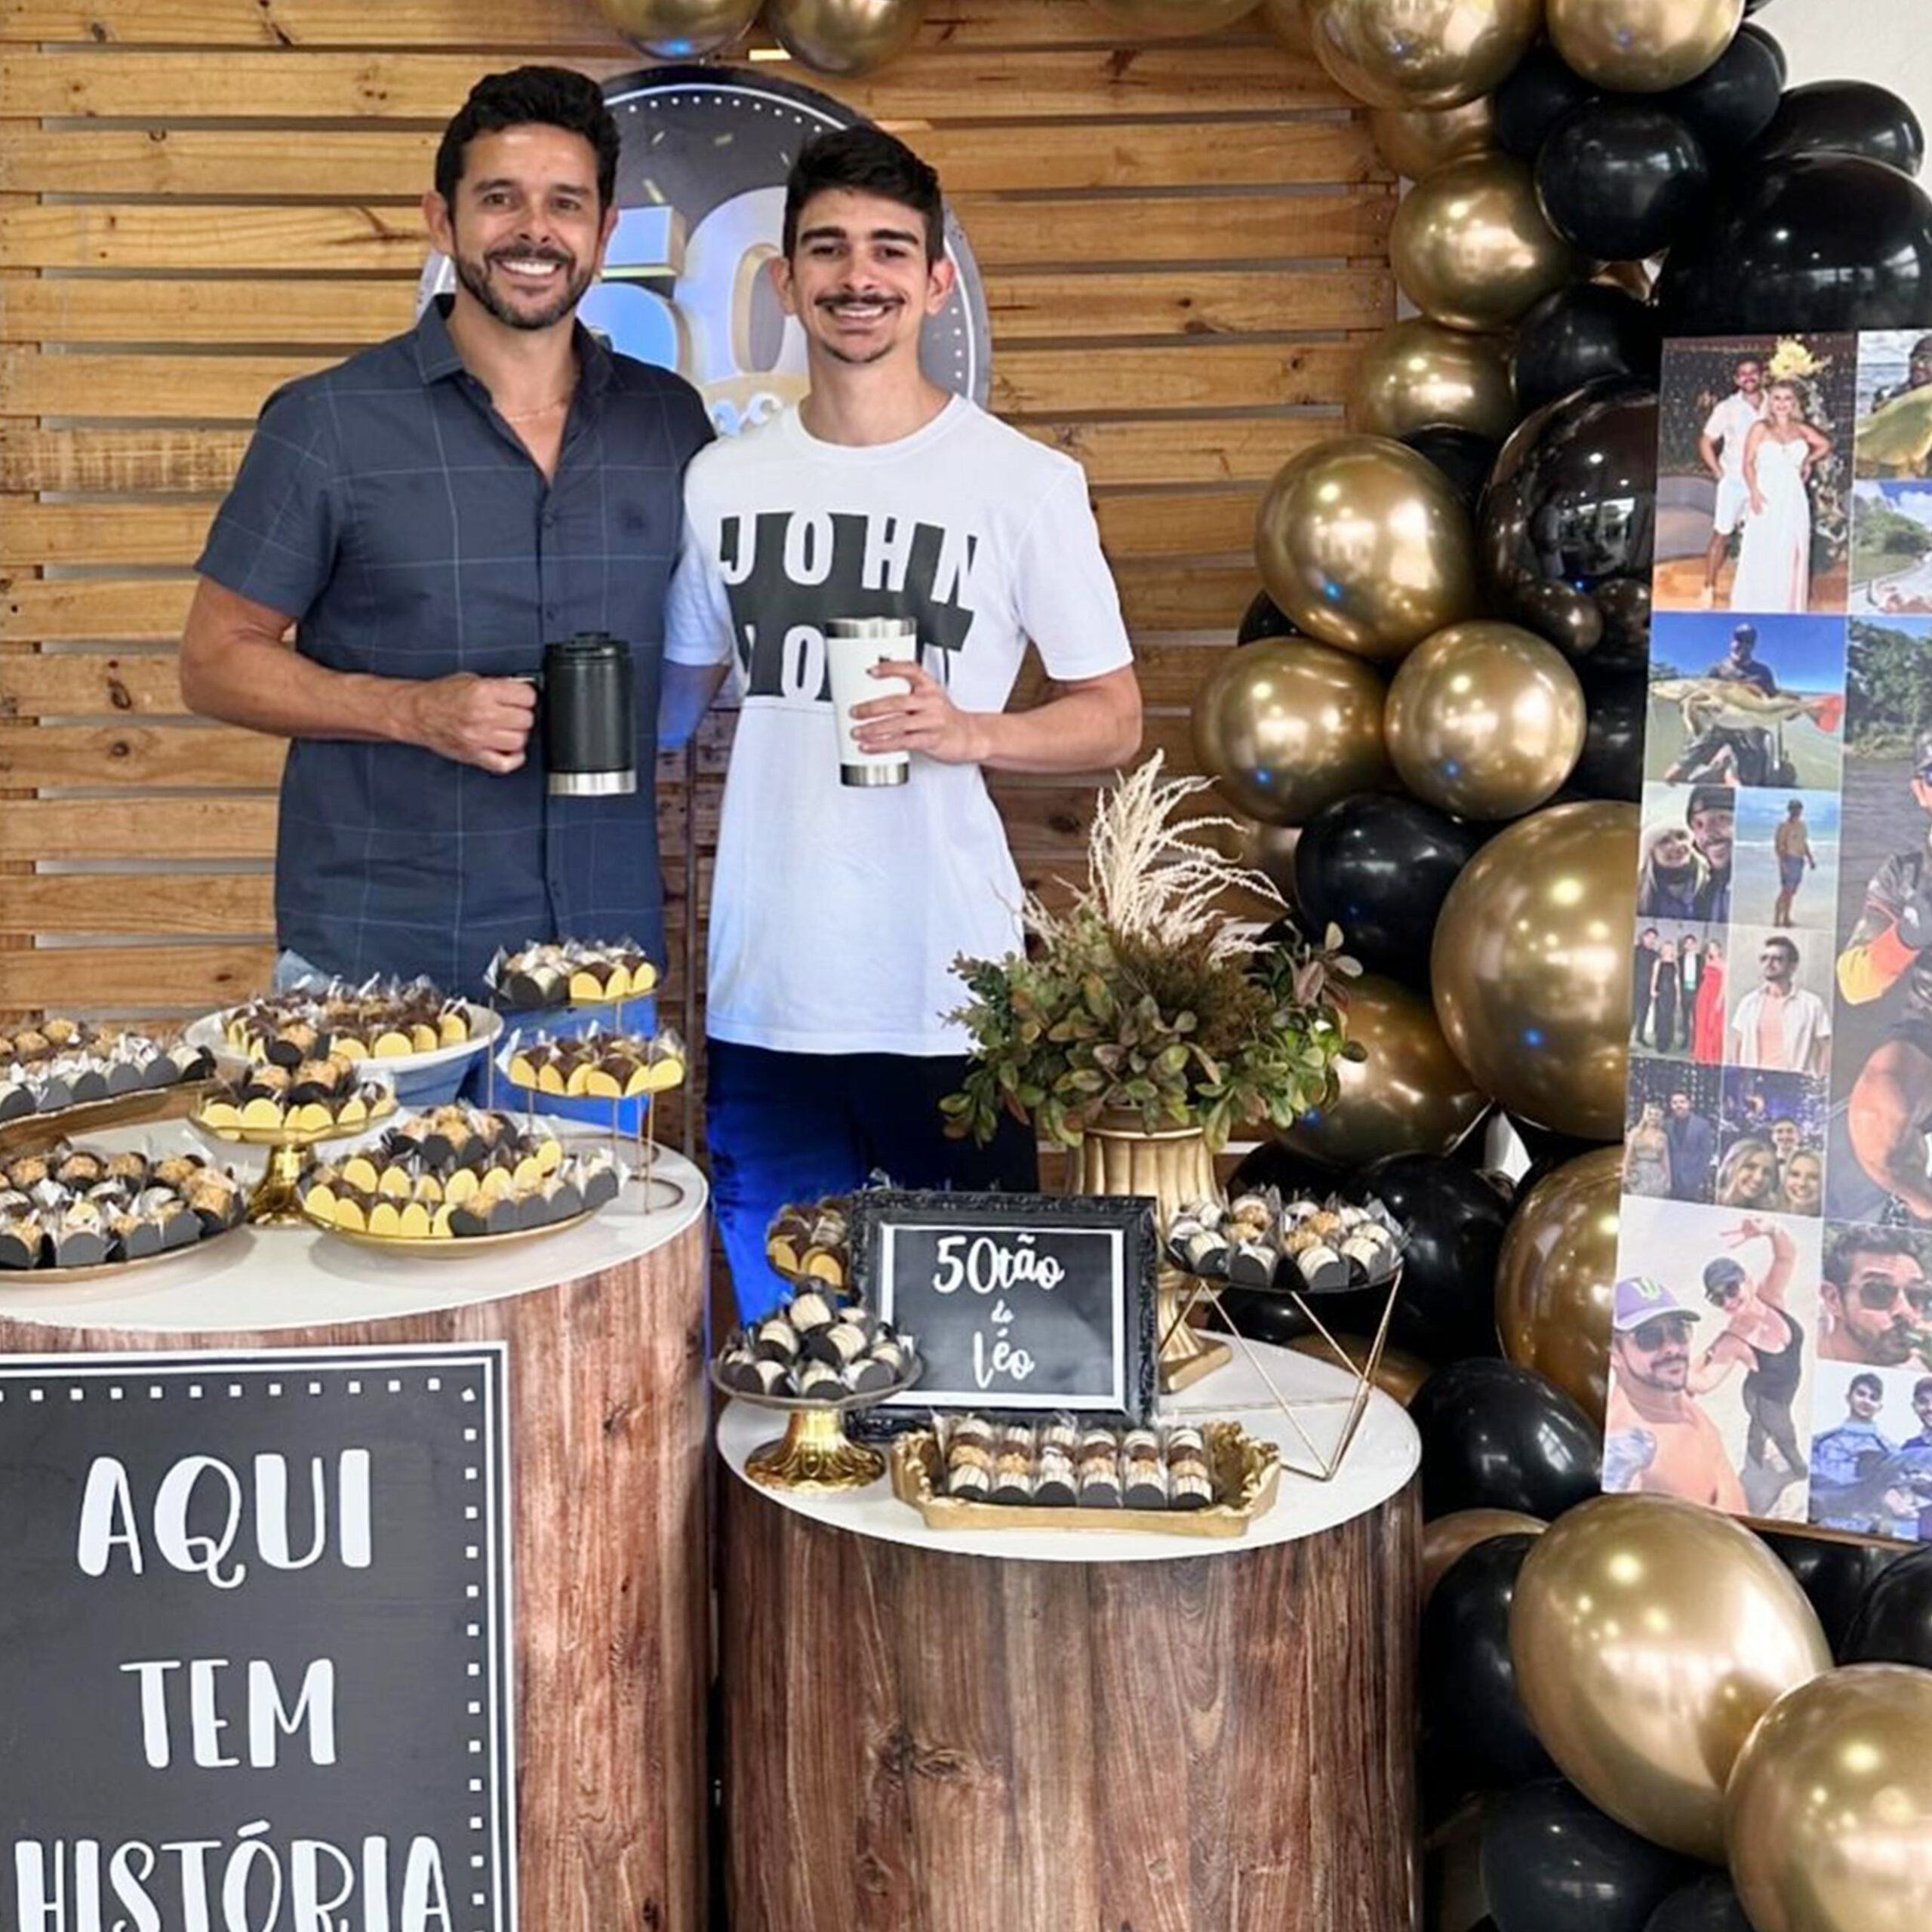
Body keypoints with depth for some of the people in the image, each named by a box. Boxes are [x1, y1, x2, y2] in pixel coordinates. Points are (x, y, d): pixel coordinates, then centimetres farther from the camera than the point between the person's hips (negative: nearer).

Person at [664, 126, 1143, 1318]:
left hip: (950, 999, -3)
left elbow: (1114, 718, 1)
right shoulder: (722, 482, 8)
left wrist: (965, 731, -17)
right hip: (765, 1000, 3)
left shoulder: (1028, 483, -3)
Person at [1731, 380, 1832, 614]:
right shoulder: (1761, 429, 0)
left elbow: (1825, 445, 27)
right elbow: (1749, 463, -5)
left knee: (1791, 554, 4)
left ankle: (1787, 605, 12)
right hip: (1767, 498, -3)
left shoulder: (1800, 430, 10)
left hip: (1793, 499, 3)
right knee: (1761, 553, -5)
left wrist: (1809, 461, 11)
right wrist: (1754, 492, -17)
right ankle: (1755, 606, 1)